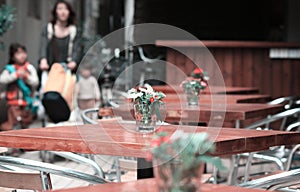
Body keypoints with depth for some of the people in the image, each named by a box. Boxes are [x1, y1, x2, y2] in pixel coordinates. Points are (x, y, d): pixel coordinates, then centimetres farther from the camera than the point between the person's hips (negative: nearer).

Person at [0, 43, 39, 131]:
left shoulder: (30, 68, 0)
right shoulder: (9, 68, -3)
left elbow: (35, 82, -5)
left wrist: (26, 76, -21)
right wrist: (16, 75, -21)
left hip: (27, 99, 2)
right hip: (14, 98, -1)